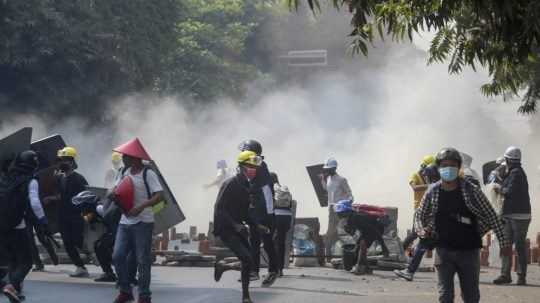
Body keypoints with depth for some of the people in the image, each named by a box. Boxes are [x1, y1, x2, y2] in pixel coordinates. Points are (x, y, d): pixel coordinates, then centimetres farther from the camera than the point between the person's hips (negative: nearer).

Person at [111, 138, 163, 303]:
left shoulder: (148, 174, -12)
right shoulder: (125, 172, 8)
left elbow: (159, 196, -19)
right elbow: (118, 192, 18)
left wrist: (141, 207, -30)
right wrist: (114, 196, -6)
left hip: (143, 223, -6)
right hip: (125, 222, 6)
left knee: (143, 260, -2)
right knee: (118, 256, 1)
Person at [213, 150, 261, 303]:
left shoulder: (247, 186, 10)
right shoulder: (230, 184, -16)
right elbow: (219, 210, -20)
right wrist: (235, 225, -28)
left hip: (238, 229, 8)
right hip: (226, 229, -8)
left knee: (248, 263, 4)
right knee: (248, 260, -19)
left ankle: (222, 266, 28)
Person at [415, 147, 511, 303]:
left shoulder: (471, 190, -7)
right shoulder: (432, 192, -1)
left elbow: (491, 216, -3)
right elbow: (420, 215, 12)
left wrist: (504, 242, -5)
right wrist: (422, 231, -9)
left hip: (469, 251, -1)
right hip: (444, 250, 1)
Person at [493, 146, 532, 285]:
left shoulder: (516, 173, -12)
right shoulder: (514, 172, 17)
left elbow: (510, 191, -20)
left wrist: (502, 189, -3)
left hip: (519, 215, -10)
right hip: (510, 215, 10)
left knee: (520, 246, -5)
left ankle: (521, 276, -2)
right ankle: (505, 274, 7)